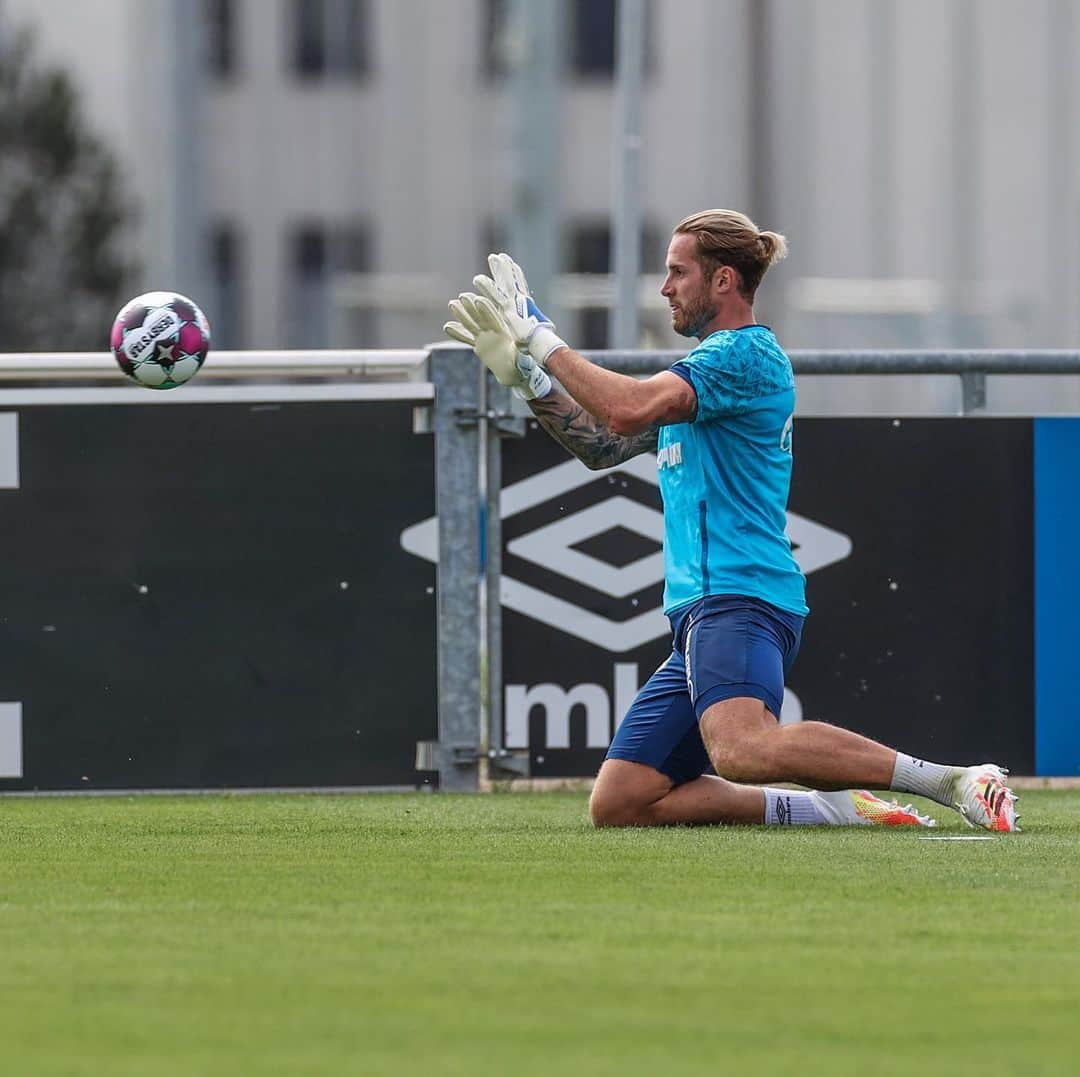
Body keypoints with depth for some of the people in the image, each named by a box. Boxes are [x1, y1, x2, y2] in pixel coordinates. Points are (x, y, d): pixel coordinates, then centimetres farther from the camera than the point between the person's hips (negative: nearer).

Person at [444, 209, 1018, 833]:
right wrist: (527, 376, 17)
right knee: (618, 804, 0)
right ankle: (831, 807, 0)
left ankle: (956, 782, -31)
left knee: (743, 748, -38)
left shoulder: (745, 353, -6)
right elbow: (602, 446, 29)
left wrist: (543, 341, -6)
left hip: (740, 600, -10)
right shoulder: (709, 367, 26)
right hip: (701, 612, 10)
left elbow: (628, 410, -18)